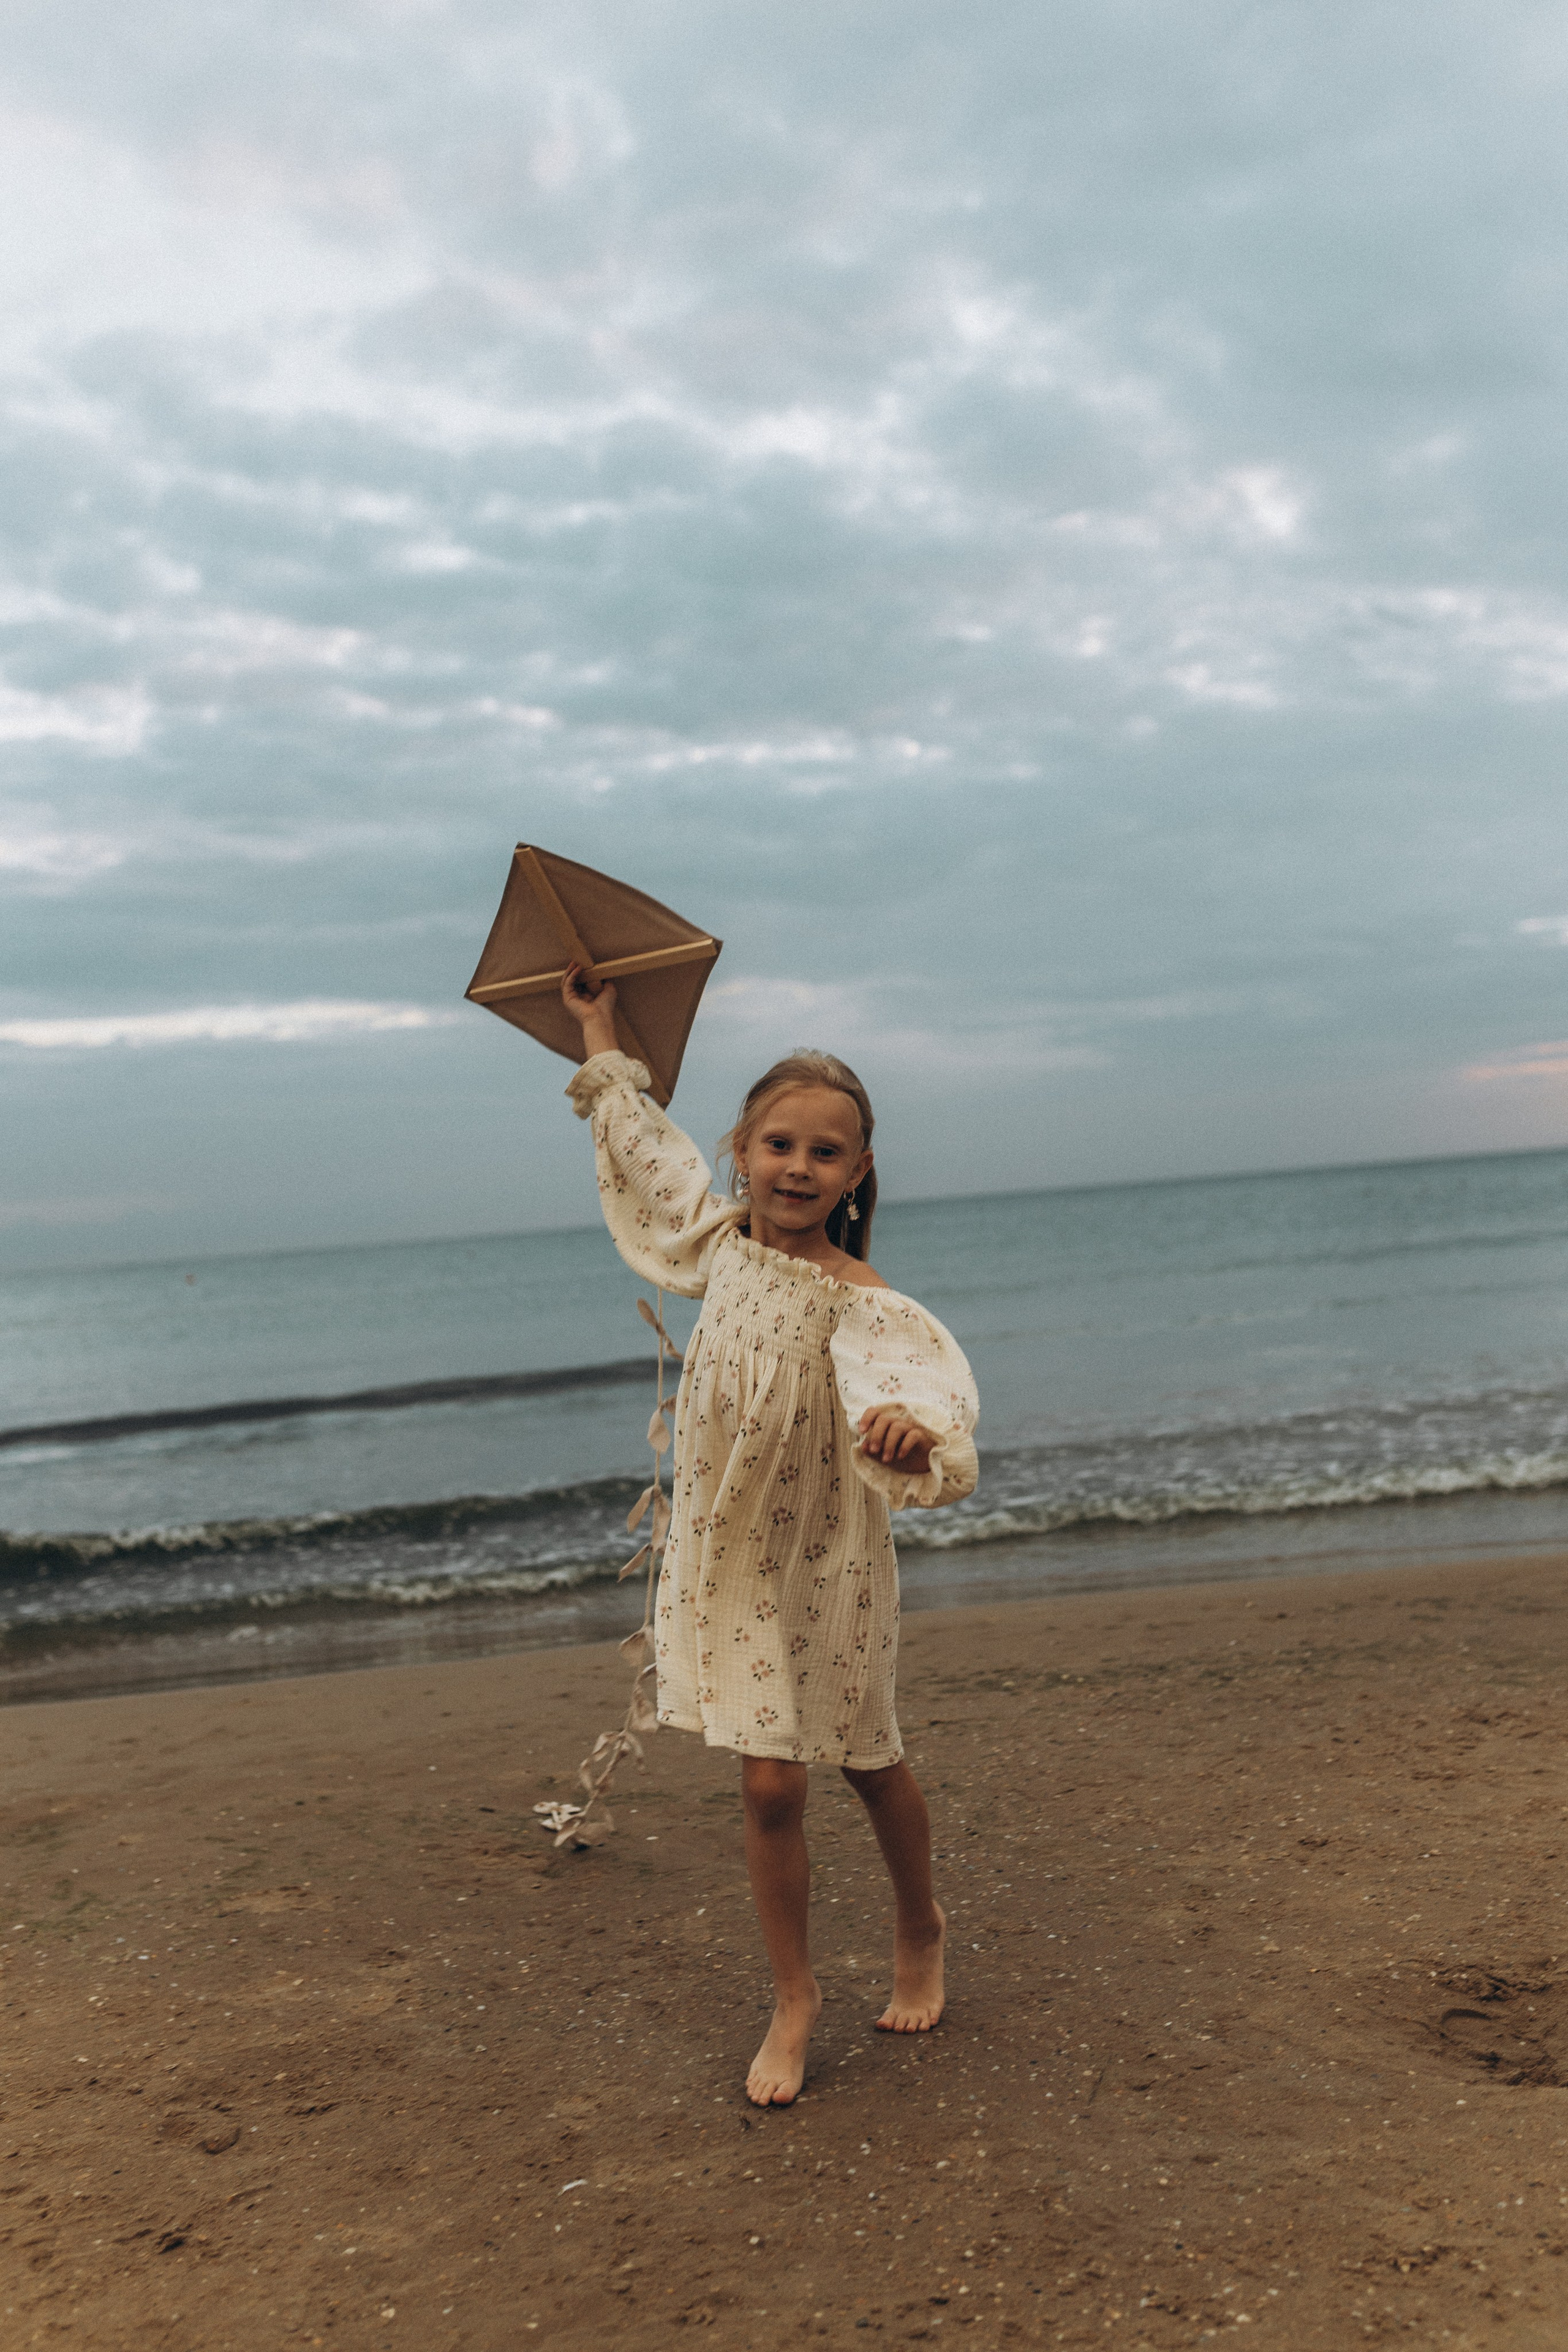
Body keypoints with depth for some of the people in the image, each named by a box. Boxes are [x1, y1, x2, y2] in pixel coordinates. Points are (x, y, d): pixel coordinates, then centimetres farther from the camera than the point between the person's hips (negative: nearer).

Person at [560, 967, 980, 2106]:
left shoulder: (860, 1300, -23)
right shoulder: (720, 1241, -5)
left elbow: (923, 1367, -44)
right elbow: (643, 1151, 13)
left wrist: (916, 1426, -67)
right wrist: (602, 1041, 20)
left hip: (828, 1560, -4)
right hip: (731, 1554, 4)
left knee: (869, 1762, 17)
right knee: (770, 1783, 5)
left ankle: (921, 1929, 46)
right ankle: (795, 1998, 24)